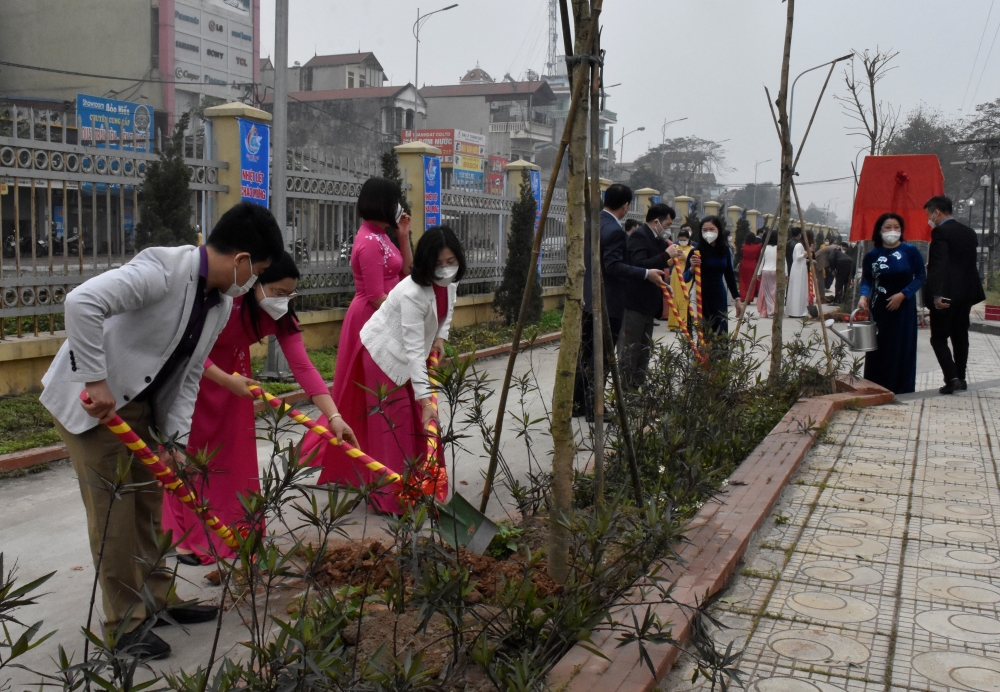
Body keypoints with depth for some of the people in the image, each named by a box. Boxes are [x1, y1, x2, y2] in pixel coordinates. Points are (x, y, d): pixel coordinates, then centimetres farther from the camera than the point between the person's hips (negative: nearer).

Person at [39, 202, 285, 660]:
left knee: (148, 501, 16)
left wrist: (175, 441, -4)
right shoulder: (162, 270, -26)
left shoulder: (222, 304, 1)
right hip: (89, 399, -8)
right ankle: (126, 622, 12)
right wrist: (96, 381, -33)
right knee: (112, 511, -1)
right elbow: (82, 302, -36)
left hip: (137, 403, 8)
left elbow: (188, 376, 4)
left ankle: (157, 597, 32)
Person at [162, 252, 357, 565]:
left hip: (232, 367, 5)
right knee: (190, 448, -4)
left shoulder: (280, 316, -19)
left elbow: (303, 366, -27)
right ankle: (186, 537, 6)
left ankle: (231, 529, 18)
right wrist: (227, 381, -35)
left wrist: (334, 417, -35)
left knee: (234, 448, 5)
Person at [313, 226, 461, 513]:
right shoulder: (413, 293, -37)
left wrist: (440, 338, -1)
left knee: (415, 421, 11)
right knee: (391, 425, -7)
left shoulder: (449, 282, -11)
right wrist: (425, 399, -39)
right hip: (384, 353, -8)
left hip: (407, 353, 8)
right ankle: (388, 496, 0)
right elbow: (413, 350, -37)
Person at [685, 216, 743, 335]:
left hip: (719, 297, 4)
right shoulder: (696, 251, -9)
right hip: (700, 298, -4)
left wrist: (737, 299, 15)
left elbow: (729, 275, 15)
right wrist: (692, 268, -32)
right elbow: (685, 278, -12)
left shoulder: (725, 250, 4)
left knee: (721, 334, 3)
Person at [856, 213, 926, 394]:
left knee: (902, 348, 1)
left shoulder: (910, 251, -3)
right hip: (879, 309, 1)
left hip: (903, 307, -1)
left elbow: (920, 277, -3)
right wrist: (864, 296, -15)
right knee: (878, 348, 1)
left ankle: (901, 390, 10)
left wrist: (902, 294, -14)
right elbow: (866, 280, 5)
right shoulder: (872, 255, 2)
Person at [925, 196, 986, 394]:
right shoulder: (969, 232, 14)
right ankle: (960, 378, 20)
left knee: (939, 338, -3)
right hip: (966, 293, 8)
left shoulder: (940, 232, -12)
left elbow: (939, 265, -22)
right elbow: (972, 262, 19)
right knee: (960, 337, 15)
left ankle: (952, 378, -14)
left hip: (946, 295, -8)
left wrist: (937, 295, -28)